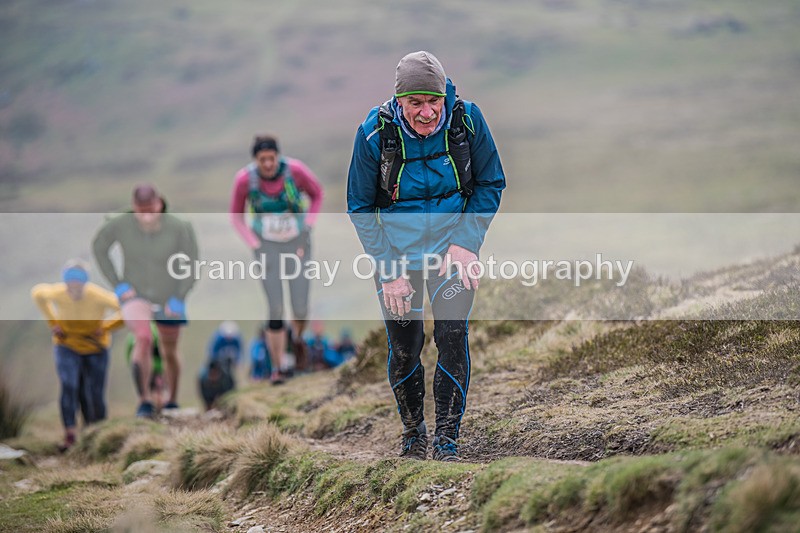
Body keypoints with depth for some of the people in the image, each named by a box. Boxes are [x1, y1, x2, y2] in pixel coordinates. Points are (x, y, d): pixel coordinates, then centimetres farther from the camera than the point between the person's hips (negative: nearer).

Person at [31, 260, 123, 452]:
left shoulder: (99, 296, -30)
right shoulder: (56, 293, -24)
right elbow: (37, 293, 1)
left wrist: (106, 327, -18)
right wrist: (52, 321, -3)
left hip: (95, 348, 0)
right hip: (67, 345, 0)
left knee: (95, 396, 1)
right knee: (69, 386, -23)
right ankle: (69, 435, -23)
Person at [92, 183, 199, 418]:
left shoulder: (177, 228, -22)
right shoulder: (120, 225, -20)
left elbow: (192, 263, -8)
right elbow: (99, 247, -1)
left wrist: (179, 297, -12)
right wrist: (117, 283, -6)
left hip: (168, 300, 1)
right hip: (136, 295, -1)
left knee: (169, 352, 17)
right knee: (144, 338, -29)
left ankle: (172, 400, 43)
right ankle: (144, 401, -20)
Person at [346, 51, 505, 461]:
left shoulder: (467, 120, -14)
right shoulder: (374, 132, -16)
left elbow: (490, 185, 1)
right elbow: (360, 208, -4)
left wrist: (466, 242, -10)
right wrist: (388, 271, -9)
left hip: (453, 247, 0)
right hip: (397, 254, 0)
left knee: (452, 337, -14)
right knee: (404, 350, 2)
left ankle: (446, 441, -3)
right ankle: (413, 435, 26)